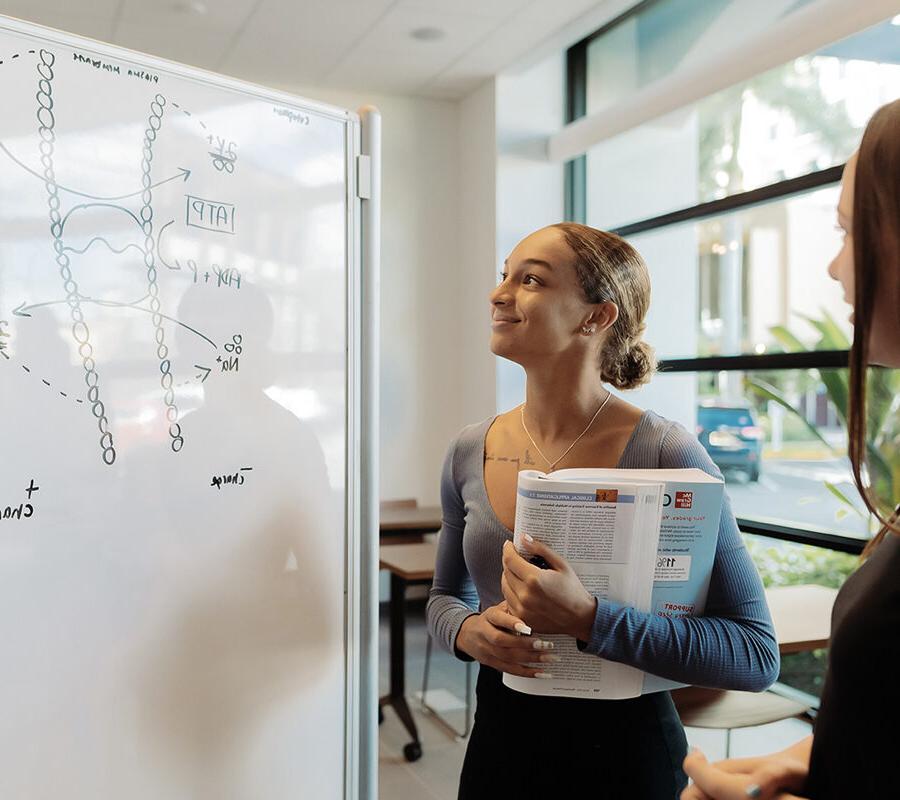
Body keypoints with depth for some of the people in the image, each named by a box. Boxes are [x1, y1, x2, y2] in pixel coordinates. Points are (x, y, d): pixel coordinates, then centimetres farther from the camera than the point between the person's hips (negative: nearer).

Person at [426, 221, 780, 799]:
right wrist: (469, 630, -11)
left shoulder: (667, 455, -17)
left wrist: (588, 619, -28)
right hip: (499, 743, 4)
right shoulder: (470, 453, -3)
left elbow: (757, 655, -17)